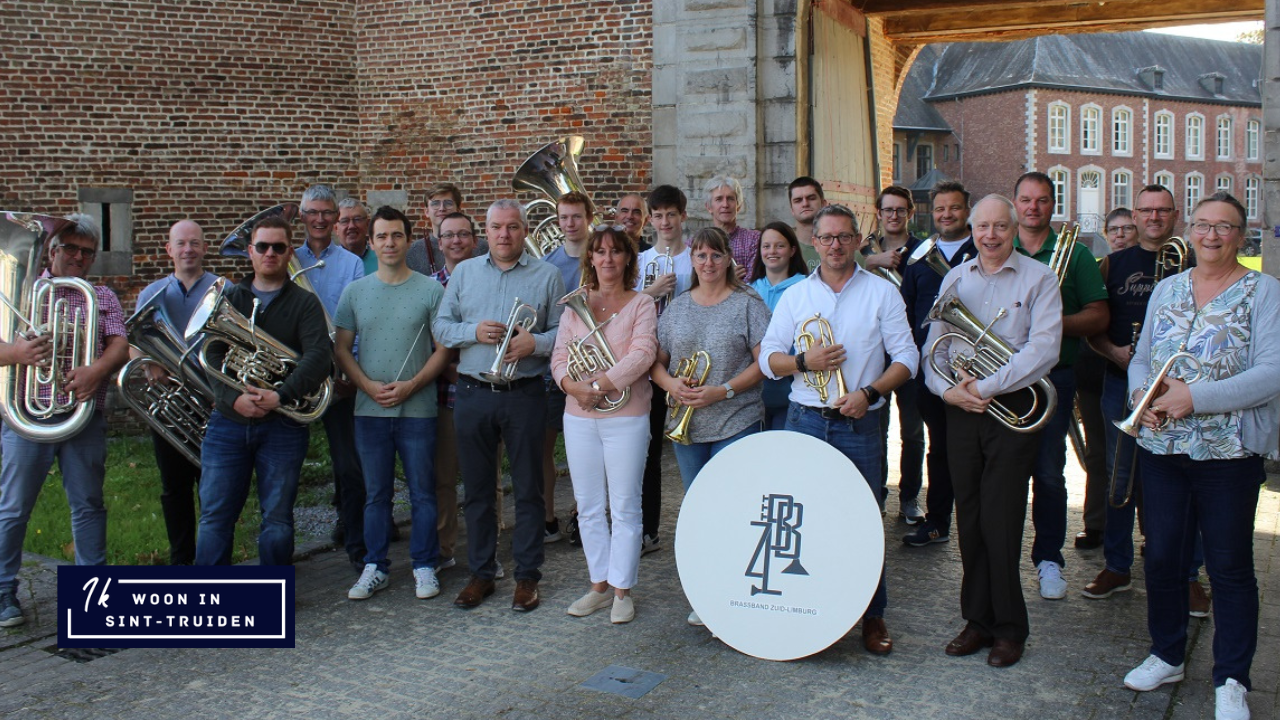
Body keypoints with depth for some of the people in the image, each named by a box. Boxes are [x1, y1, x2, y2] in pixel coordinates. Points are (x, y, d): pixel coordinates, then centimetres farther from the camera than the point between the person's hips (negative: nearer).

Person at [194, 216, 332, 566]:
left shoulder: (304, 303, 3)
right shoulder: (228, 298, 11)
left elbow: (320, 356, -11)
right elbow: (211, 356, 0)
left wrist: (280, 396, -23)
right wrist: (234, 397, -17)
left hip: (283, 427, -2)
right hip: (228, 423, 2)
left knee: (277, 521, 5)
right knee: (214, 517, 4)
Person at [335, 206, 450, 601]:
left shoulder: (430, 289, 0)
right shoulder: (354, 291, 7)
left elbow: (443, 348, -2)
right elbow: (341, 348, 7)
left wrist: (411, 386, -14)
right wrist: (369, 386, -8)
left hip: (418, 409, -2)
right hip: (369, 409, 2)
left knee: (422, 492, 5)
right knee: (375, 493, 11)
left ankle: (424, 566, 17)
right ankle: (375, 567, 22)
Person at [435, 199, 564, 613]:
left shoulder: (547, 275, 5)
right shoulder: (464, 272, 11)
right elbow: (441, 327, 8)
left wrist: (535, 343, -17)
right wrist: (473, 331, -10)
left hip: (525, 395, -2)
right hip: (473, 394, 2)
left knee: (528, 489, 4)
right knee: (477, 489, 9)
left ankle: (527, 576, 15)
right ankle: (481, 573, 22)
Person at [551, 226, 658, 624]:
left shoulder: (641, 304, 0)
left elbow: (642, 354, -14)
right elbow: (559, 356, 5)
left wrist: (600, 383, -22)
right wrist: (573, 385, -15)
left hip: (626, 416, -4)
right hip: (579, 417, 4)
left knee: (624, 509, 1)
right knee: (588, 508, 10)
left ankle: (622, 591, 14)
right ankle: (599, 586, 24)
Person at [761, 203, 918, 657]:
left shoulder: (882, 292, 3)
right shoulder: (795, 296, 9)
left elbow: (906, 357, 0)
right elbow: (768, 358, 7)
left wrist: (868, 392, -14)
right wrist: (803, 361, -12)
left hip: (859, 424, -2)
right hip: (804, 420, 2)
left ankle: (873, 615, 16)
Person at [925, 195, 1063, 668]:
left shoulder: (1038, 279, -2)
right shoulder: (955, 278, 12)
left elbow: (1043, 349, -14)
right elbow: (934, 345, 10)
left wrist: (986, 386, -17)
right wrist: (947, 389, -8)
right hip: (961, 410, 4)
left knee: (999, 522, -3)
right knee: (969, 519, 8)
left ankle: (1009, 628, 12)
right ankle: (978, 619, 20)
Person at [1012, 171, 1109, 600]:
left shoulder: (1074, 254, 6)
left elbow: (1098, 317, 1)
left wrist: (1056, 322, -17)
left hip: (1053, 375, -1)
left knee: (1048, 471, 0)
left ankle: (1049, 558, 13)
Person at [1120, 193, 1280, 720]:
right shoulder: (1166, 289, 12)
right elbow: (1140, 359, 13)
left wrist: (1196, 397, -22)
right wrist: (1141, 393, -8)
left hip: (1229, 453, -4)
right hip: (1161, 448, 4)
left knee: (1230, 566, 5)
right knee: (1162, 556, 12)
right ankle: (1167, 656, 29)